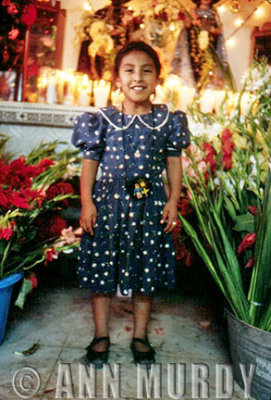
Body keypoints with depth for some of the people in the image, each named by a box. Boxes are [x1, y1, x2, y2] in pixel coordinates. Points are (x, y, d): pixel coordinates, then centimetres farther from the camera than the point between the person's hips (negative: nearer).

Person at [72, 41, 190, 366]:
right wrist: (86, 202, -5)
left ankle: (140, 336, 27)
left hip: (150, 204, 1)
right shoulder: (102, 120, 2)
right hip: (108, 201, 0)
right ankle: (101, 335, 25)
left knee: (146, 272, 9)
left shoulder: (167, 120, 4)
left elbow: (173, 163, 6)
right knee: (101, 269, 6)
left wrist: (173, 201, -1)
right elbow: (90, 162, 2)